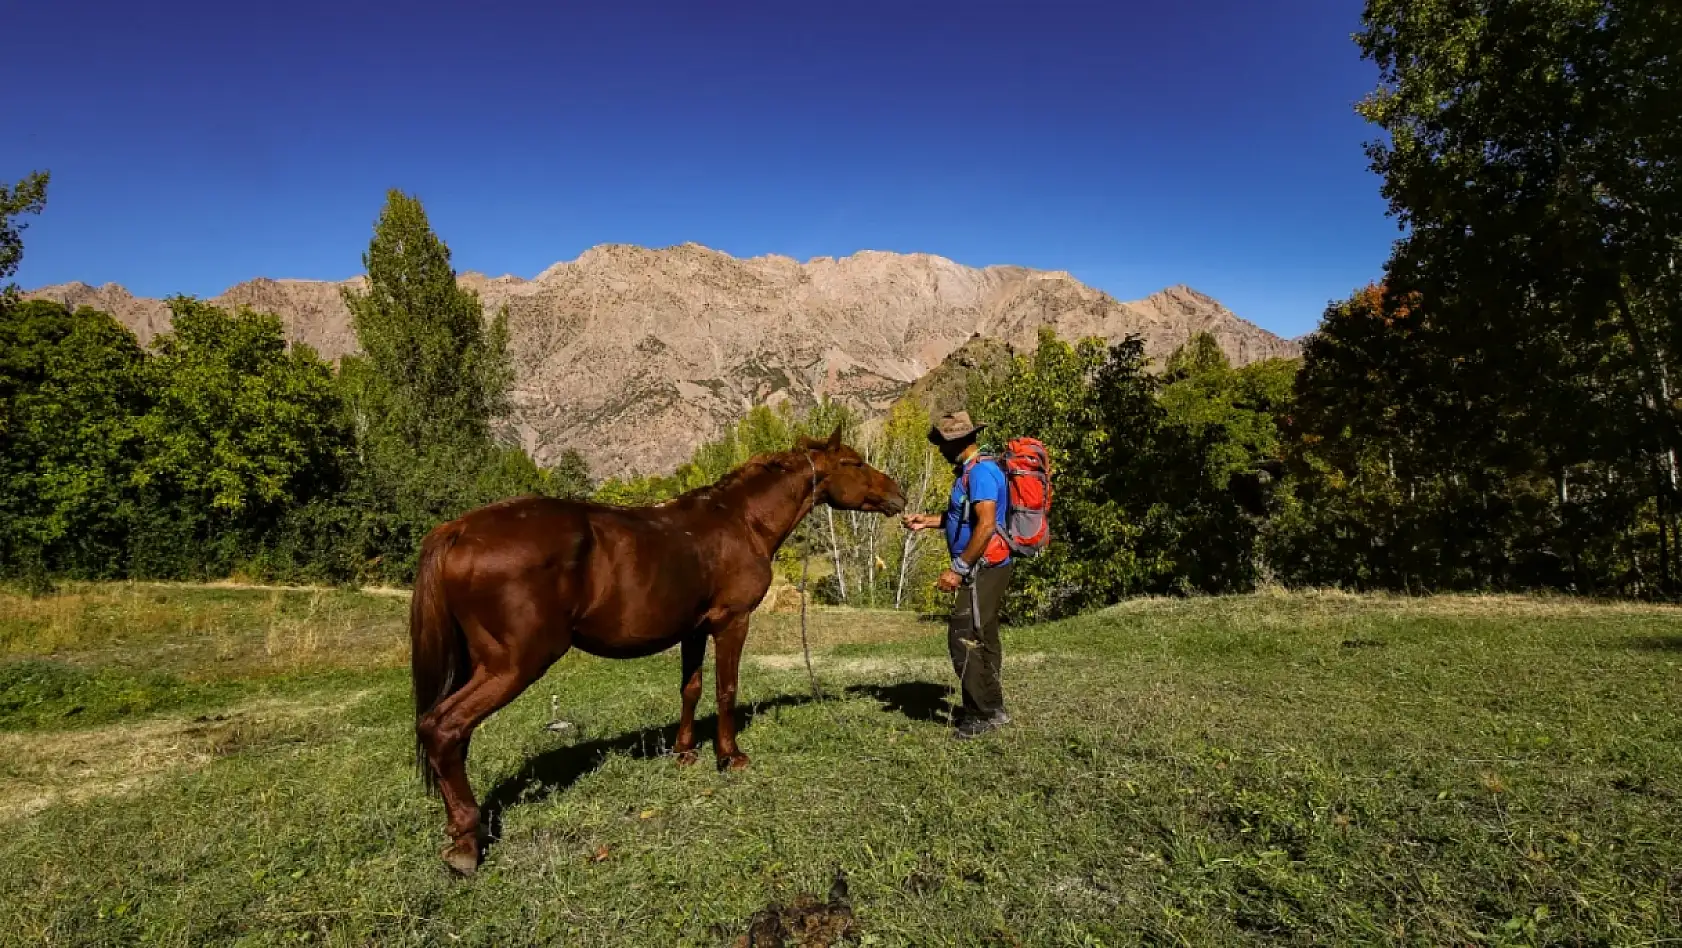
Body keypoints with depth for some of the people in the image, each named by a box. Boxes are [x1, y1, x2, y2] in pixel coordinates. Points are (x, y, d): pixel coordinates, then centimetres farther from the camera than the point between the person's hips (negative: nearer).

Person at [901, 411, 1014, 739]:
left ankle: (989, 711, -2)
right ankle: (982, 708, 25)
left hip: (984, 568, -11)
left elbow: (986, 525, -26)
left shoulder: (981, 471, -18)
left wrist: (958, 569, -24)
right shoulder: (970, 470, 14)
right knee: (981, 638, 15)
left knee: (963, 638, -10)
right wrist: (926, 521, 16)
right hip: (982, 569, 11)